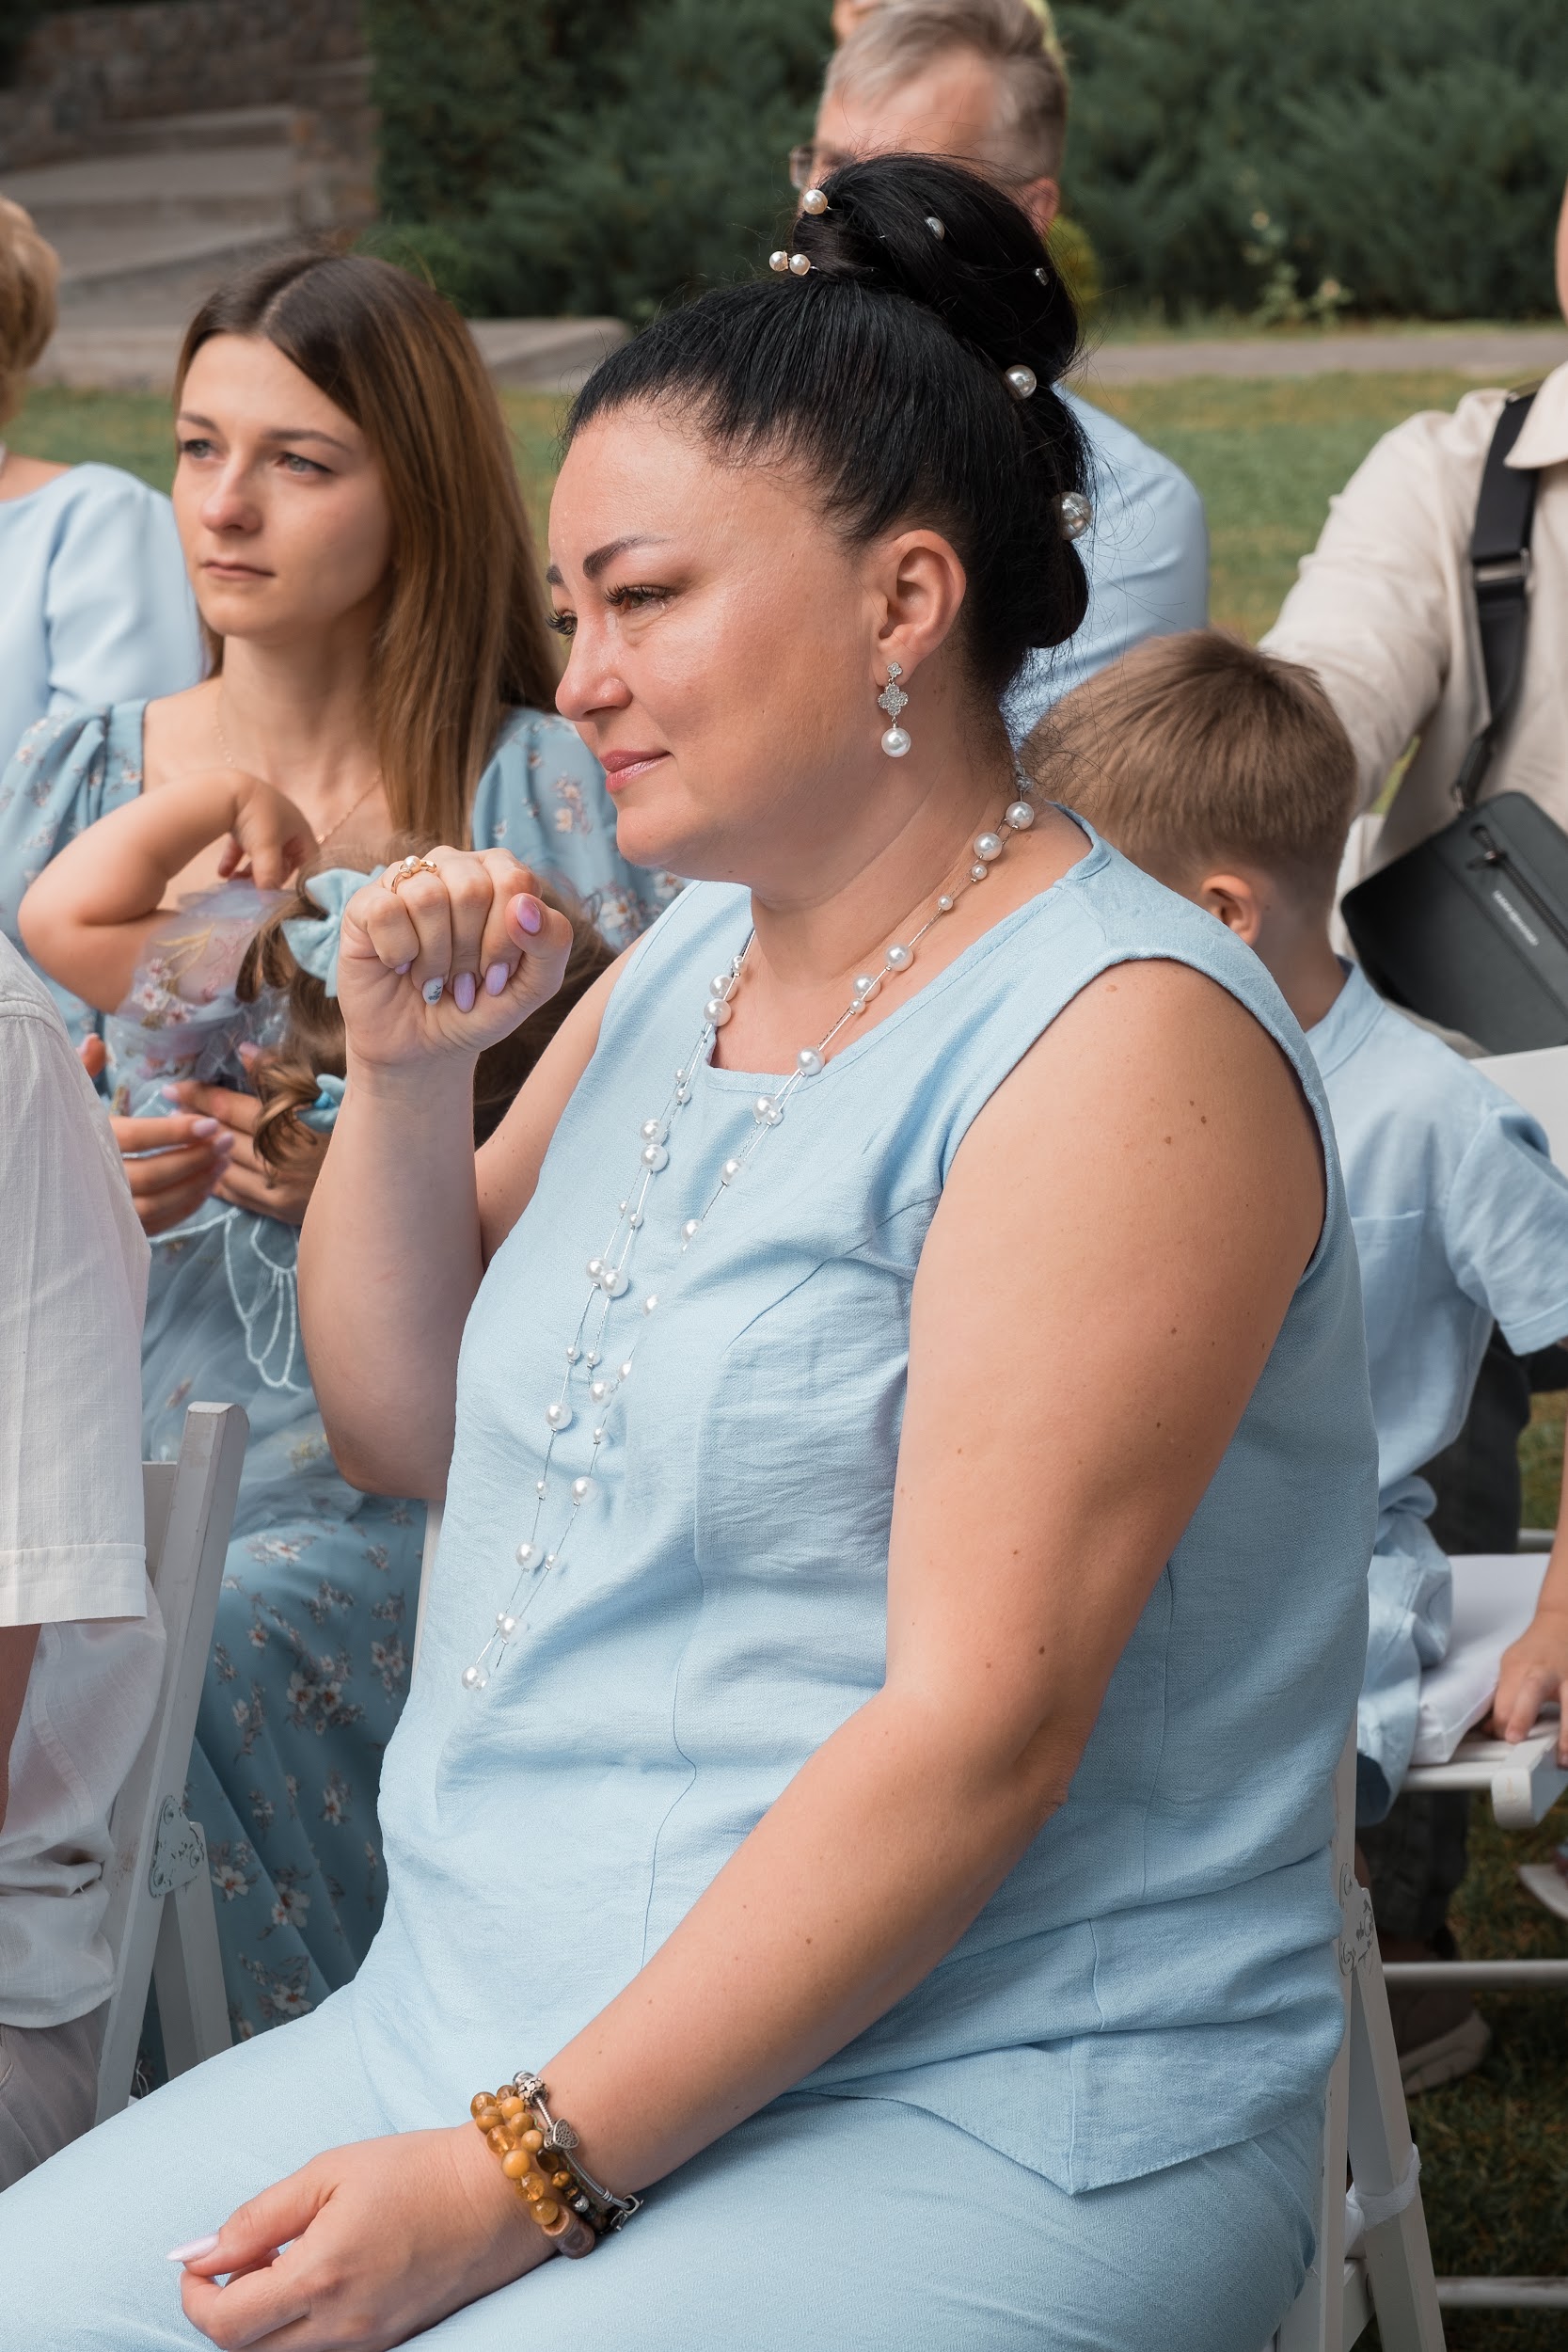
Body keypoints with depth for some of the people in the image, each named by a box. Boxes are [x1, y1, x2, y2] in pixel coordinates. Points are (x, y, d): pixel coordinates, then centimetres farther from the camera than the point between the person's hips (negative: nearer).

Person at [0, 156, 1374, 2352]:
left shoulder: (1119, 1044, -14)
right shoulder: (681, 964, 11)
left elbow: (980, 1725, -20)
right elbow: (408, 1427, 22)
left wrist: (514, 2176, -22)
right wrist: (407, 1081, 2)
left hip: (976, 2120, -7)